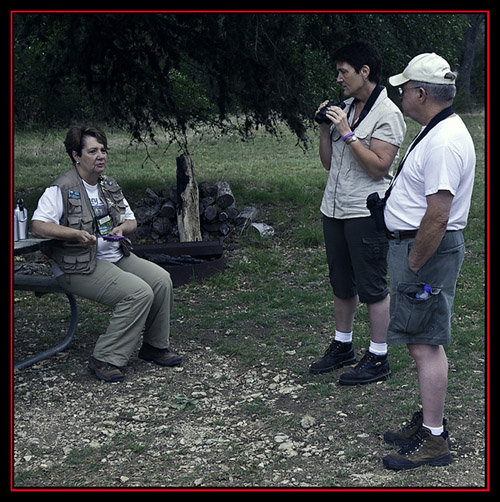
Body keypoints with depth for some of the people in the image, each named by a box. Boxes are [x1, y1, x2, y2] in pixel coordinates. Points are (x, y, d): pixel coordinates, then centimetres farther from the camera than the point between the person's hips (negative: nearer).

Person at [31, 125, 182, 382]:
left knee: (161, 279, -13)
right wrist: (76, 233, -29)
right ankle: (105, 359, -17)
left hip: (116, 256, 8)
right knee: (139, 292, -26)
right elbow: (38, 225, -18)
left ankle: (155, 346, 5)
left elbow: (132, 221, 22)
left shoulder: (110, 186, 14)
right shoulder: (62, 189, -10)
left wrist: (122, 228, -3)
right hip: (80, 266, -8)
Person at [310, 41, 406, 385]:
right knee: (342, 284, 17)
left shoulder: (387, 114, -10)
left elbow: (379, 167, -19)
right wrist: (325, 128, 2)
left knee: (372, 287, 0)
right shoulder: (345, 109, 13)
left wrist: (347, 134, -19)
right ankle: (343, 346, 31)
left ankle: (378, 359, 10)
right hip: (335, 209, 8)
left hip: (366, 214, -8)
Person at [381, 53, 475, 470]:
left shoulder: (445, 142, -22)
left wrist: (414, 265, -18)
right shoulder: (436, 131, 13)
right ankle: (428, 420, 29)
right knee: (423, 341, 17)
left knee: (425, 344, -5)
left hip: (427, 250, -11)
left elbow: (437, 217, -27)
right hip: (416, 244, 11)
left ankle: (434, 440, 3)